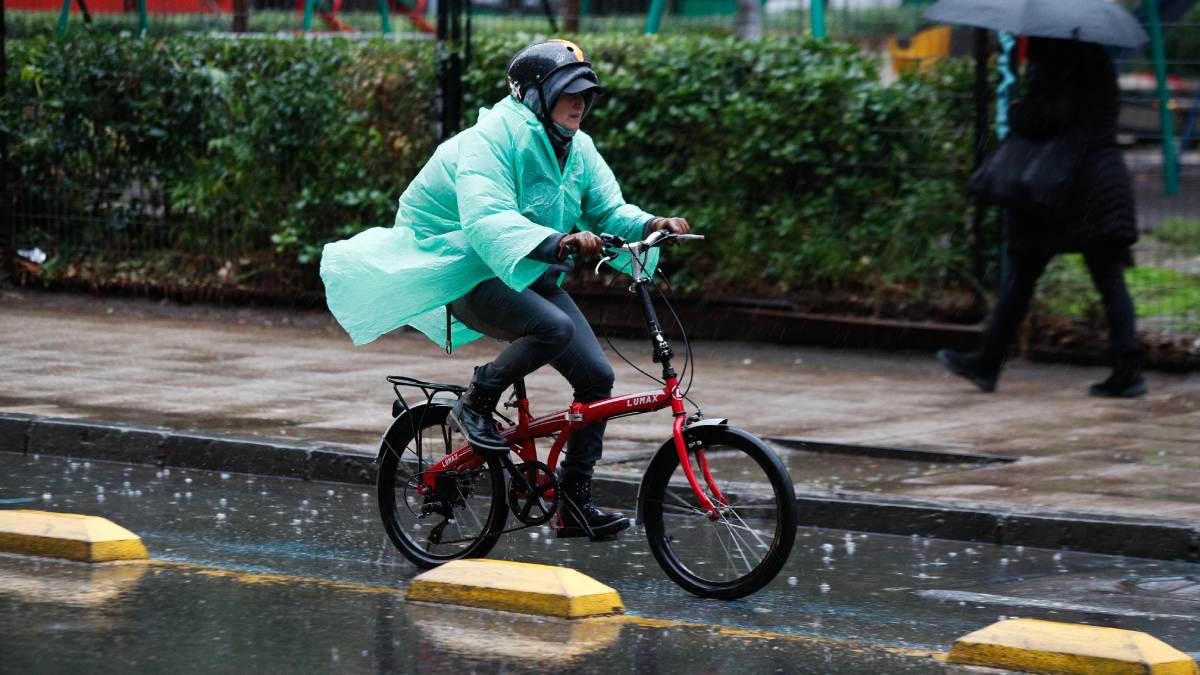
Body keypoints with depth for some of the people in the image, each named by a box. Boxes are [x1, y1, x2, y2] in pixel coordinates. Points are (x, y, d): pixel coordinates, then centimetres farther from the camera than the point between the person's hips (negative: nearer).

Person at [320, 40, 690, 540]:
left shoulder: (577, 150, 5)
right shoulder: (492, 141, -22)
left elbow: (609, 208, 2)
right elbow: (487, 221, -36)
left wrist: (649, 225, -21)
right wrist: (557, 242, -51)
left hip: (528, 275, 8)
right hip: (466, 274, -8)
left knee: (596, 375, -6)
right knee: (554, 328, -35)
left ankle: (575, 503, 5)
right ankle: (475, 405, -10)